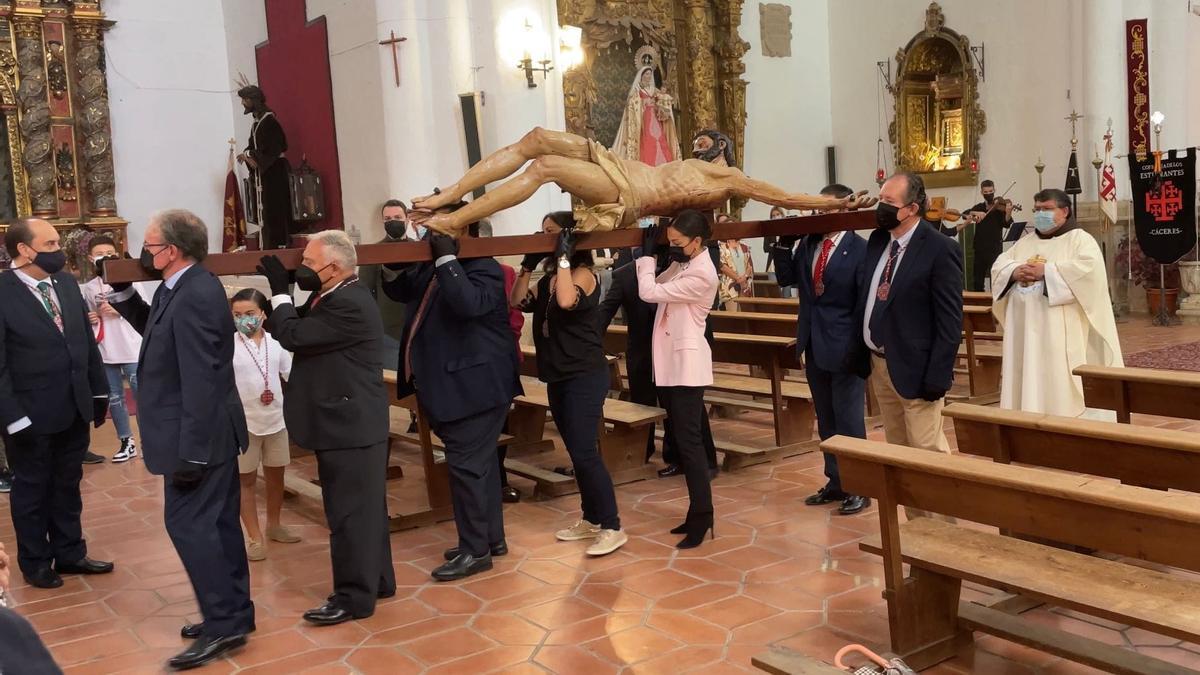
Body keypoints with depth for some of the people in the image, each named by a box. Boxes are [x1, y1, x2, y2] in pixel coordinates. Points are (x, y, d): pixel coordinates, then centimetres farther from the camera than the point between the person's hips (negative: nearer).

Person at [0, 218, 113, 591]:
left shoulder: (67, 283, 3)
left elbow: (87, 342, 10)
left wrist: (99, 392, 10)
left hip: (74, 409, 5)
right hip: (31, 415, -5)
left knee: (67, 486, 18)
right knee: (32, 490, 13)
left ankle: (70, 553, 33)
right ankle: (35, 563, 29)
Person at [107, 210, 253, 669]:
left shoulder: (196, 296, -23)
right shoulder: (182, 288, 8)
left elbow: (201, 380, -26)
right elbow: (156, 332, 24)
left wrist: (191, 451, -25)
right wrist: (123, 295, 10)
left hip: (200, 435, -10)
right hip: (208, 432, 10)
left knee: (188, 522, -5)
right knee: (215, 522, 15)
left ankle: (223, 623, 2)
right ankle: (233, 612, 25)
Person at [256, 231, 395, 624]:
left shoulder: (349, 305, -20)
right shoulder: (338, 299, 13)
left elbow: (293, 336, -21)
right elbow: (294, 331, 12)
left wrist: (280, 291, -10)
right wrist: (283, 292, 0)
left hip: (350, 426, -11)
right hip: (350, 423, 11)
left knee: (351, 512, -3)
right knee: (363, 508, 17)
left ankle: (354, 596, 5)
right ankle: (376, 580, 27)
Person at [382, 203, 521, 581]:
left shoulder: (483, 269, -13)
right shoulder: (430, 269, 14)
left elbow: (468, 303, -32)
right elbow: (398, 291, 22)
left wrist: (447, 258, -26)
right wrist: (395, 257, 3)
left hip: (475, 386, -10)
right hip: (454, 385, 10)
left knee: (466, 465, -6)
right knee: (479, 463, 16)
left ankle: (476, 550, 4)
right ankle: (491, 537, 28)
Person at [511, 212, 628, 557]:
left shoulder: (583, 273, -11)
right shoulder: (549, 278, 14)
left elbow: (567, 300, -31)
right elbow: (517, 302, 6)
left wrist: (563, 256, -22)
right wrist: (528, 264, 1)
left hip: (585, 375, -9)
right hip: (557, 376, 9)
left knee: (585, 453, -11)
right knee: (576, 453, 14)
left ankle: (613, 527, -3)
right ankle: (591, 519, 25)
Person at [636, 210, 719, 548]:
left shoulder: (702, 274, -19)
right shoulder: (682, 263, 10)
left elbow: (649, 292, -20)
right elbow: (655, 288, 8)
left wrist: (647, 256, -7)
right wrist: (649, 254, 0)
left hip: (687, 364, -9)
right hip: (670, 362, 9)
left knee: (688, 440, -8)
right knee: (679, 439, 11)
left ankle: (701, 517, -2)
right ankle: (698, 511, 19)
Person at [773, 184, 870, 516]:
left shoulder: (860, 249, -11)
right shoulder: (807, 244, 6)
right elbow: (786, 279, 8)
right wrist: (784, 242, -3)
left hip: (845, 348, -6)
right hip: (814, 346, 6)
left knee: (849, 420, 2)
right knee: (826, 419, 15)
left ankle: (859, 487, 15)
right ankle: (835, 481, 28)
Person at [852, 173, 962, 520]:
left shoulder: (940, 249, -14)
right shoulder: (877, 240, 7)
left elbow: (950, 320, -16)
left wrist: (937, 377, -19)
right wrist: (862, 353, 8)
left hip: (913, 368, -8)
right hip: (877, 363, 8)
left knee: (928, 453, -1)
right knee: (898, 451, 16)